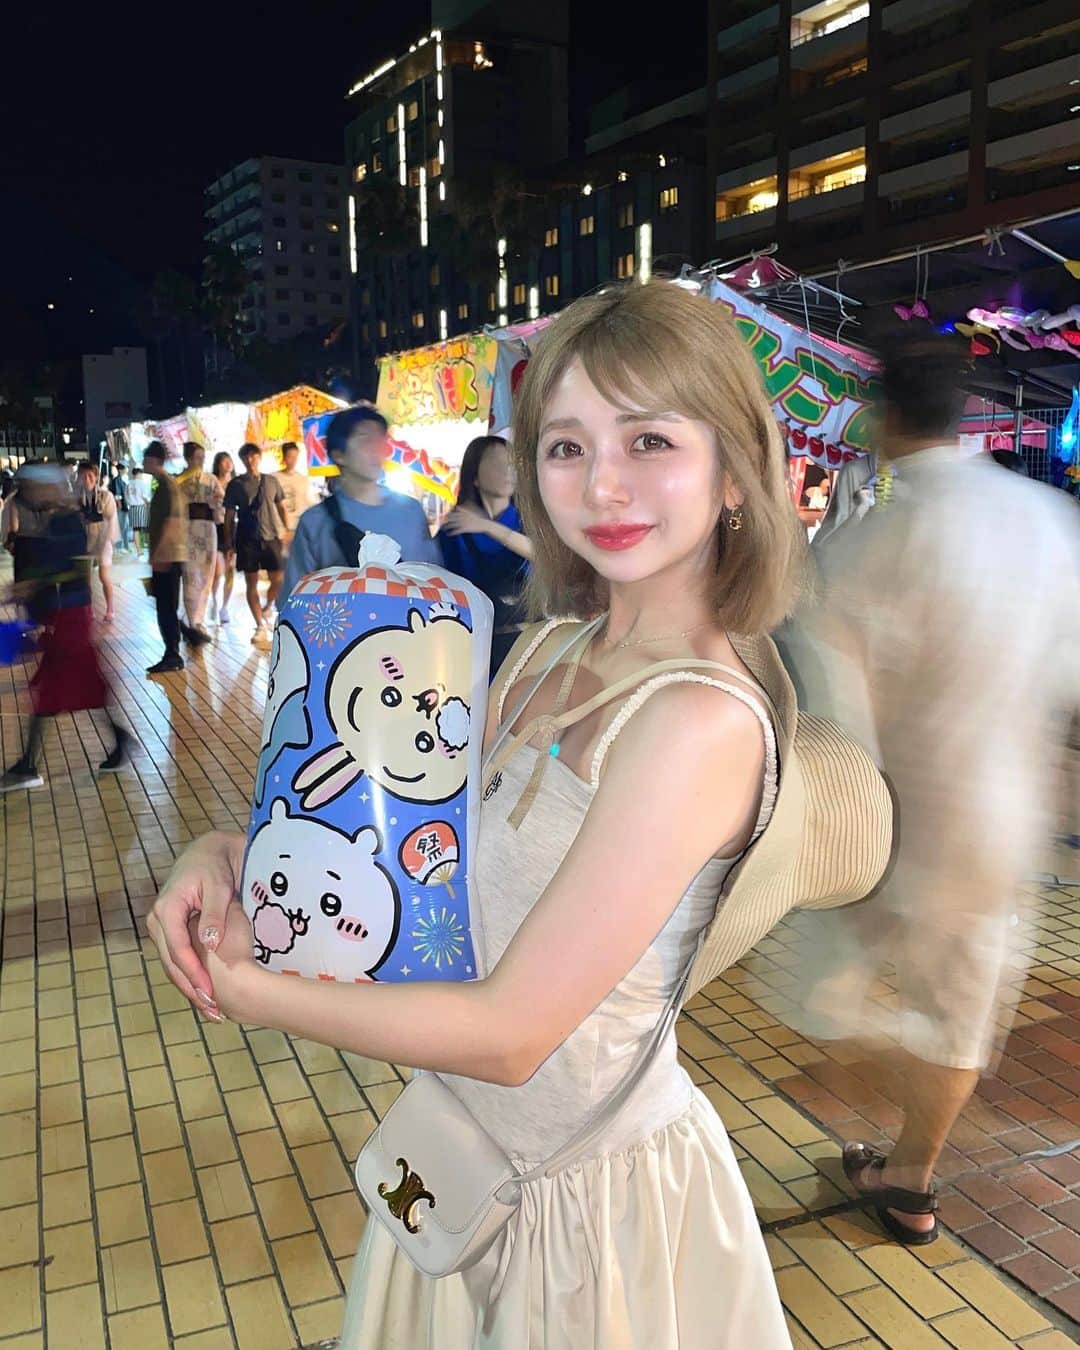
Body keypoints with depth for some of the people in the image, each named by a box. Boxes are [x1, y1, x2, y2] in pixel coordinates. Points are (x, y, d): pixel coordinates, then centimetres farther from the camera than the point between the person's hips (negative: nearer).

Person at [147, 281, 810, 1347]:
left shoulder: (702, 721, -29)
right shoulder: (544, 657, -3)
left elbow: (510, 1033, -27)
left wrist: (247, 991, -17)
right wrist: (232, 851, -12)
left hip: (598, 1190, -7)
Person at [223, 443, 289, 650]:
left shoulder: (271, 481, 8)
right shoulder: (235, 485, 4)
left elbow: (281, 507, 12)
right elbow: (229, 516, 5)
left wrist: (286, 531, 4)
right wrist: (229, 542, 2)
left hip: (271, 537, 1)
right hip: (246, 540, -1)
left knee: (278, 580, -2)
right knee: (252, 583, 2)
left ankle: (266, 608, 28)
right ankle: (260, 627, 10)